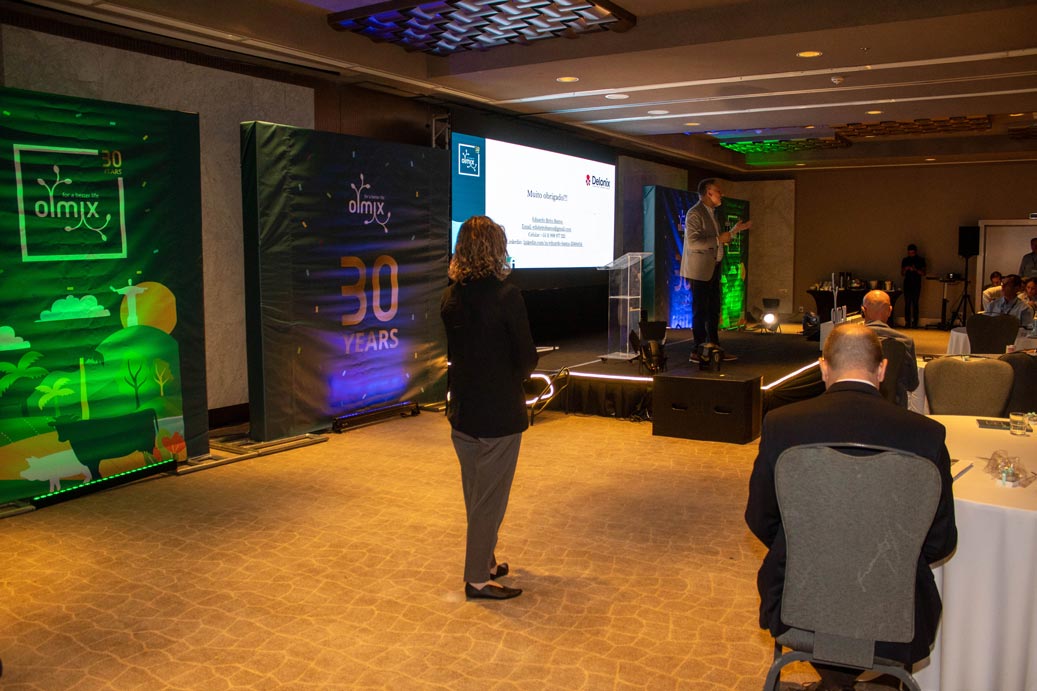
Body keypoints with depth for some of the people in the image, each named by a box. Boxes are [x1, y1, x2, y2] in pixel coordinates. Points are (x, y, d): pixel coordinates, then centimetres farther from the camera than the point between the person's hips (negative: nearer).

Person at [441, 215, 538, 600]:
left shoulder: (451, 297, 1)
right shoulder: (506, 297, -18)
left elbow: (454, 351, 8)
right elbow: (527, 359, -13)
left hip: (461, 410, 7)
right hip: (499, 413, -6)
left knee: (476, 495, 20)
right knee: (491, 496, 6)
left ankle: (485, 563, 35)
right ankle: (478, 578, 16)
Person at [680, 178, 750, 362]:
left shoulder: (711, 212, 16)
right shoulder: (695, 213, -14)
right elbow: (693, 242, -23)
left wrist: (734, 230, 18)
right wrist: (719, 239, -20)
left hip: (713, 269, 9)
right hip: (699, 270, -9)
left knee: (713, 311, 12)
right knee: (700, 311, -4)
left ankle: (713, 347, 20)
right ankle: (697, 351, 3)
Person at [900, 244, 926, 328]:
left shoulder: (921, 260, 5)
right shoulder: (905, 260, 10)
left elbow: (923, 274, 0)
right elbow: (902, 274, 12)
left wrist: (915, 269, -16)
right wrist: (906, 269, -9)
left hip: (916, 285, -2)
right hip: (907, 284, 2)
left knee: (915, 304, -5)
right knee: (907, 304, -3)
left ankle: (914, 323, -3)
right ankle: (907, 323, -2)